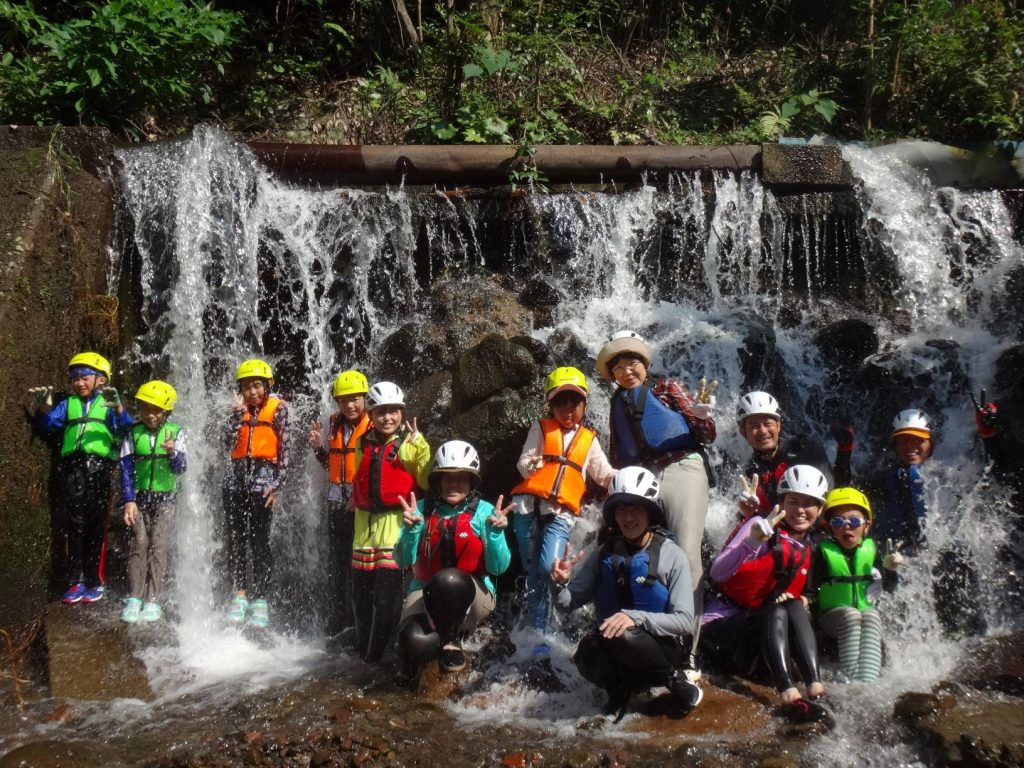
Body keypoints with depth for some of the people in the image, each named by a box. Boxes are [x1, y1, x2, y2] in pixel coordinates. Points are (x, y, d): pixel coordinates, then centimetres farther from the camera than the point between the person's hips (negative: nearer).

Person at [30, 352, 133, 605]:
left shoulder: (109, 404, 10)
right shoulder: (68, 404, 19)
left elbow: (126, 430, -6)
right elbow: (46, 428, 11)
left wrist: (118, 409, -25)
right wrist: (44, 409, -8)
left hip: (100, 467, -2)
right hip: (73, 468, 2)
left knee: (96, 527, 1)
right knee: (76, 526, 1)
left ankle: (94, 581, 8)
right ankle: (76, 581, 3)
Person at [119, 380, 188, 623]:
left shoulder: (176, 432, -3)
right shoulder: (134, 433, 0)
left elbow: (181, 468, -8)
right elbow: (126, 467, 1)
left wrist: (173, 453, -30)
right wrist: (128, 500, -6)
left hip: (164, 499, -1)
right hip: (139, 498, 1)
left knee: (158, 546, -6)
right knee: (138, 544, -4)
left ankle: (153, 600, -4)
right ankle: (134, 599, 0)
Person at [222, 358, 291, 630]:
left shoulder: (277, 408, 0)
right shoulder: (240, 409, 12)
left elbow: (285, 447, -3)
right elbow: (229, 441, -1)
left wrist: (277, 484, -9)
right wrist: (238, 412, -6)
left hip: (263, 477, -4)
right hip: (236, 478, 4)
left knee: (259, 541, -4)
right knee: (235, 538, 5)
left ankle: (260, 600, 3)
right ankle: (239, 594, 13)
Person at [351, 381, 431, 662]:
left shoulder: (412, 444, -2)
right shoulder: (364, 445, 13)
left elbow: (428, 481, -14)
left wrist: (419, 444, -21)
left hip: (397, 523, -5)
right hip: (366, 525, 5)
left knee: (386, 599, -4)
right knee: (361, 596, 13)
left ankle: (373, 658, 8)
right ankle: (362, 654, 29)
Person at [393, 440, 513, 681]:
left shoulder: (484, 511, -3)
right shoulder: (422, 509, 1)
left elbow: (498, 567, -9)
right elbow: (403, 561, -6)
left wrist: (495, 532, -26)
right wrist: (411, 529, -22)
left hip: (472, 596, 0)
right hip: (425, 591, 1)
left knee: (447, 579, -37)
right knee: (414, 641, -33)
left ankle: (451, 639, -8)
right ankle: (416, 655, 7)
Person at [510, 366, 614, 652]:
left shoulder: (588, 440, 19)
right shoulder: (541, 429, 12)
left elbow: (605, 475, 24)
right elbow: (523, 462, 5)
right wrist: (531, 465, -17)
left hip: (561, 513, 0)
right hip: (529, 506, 0)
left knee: (548, 567, -21)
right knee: (534, 572, 1)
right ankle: (539, 633, 11)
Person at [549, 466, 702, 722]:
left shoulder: (672, 555, -11)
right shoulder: (603, 554, 0)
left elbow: (684, 621, -16)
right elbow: (568, 604, 3)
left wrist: (636, 617, -32)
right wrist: (560, 583, -20)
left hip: (662, 647, -2)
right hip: (616, 649, 2)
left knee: (621, 637, -34)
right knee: (587, 655, -31)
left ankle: (676, 682, -8)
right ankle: (620, 689, 0)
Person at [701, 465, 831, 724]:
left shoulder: (807, 548, 12)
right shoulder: (765, 526, -9)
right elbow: (718, 572, -21)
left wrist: (800, 601, 3)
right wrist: (752, 541, -35)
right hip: (722, 626, -5)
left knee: (795, 607, -21)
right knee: (776, 612, -30)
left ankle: (816, 690, -36)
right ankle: (788, 695, -45)